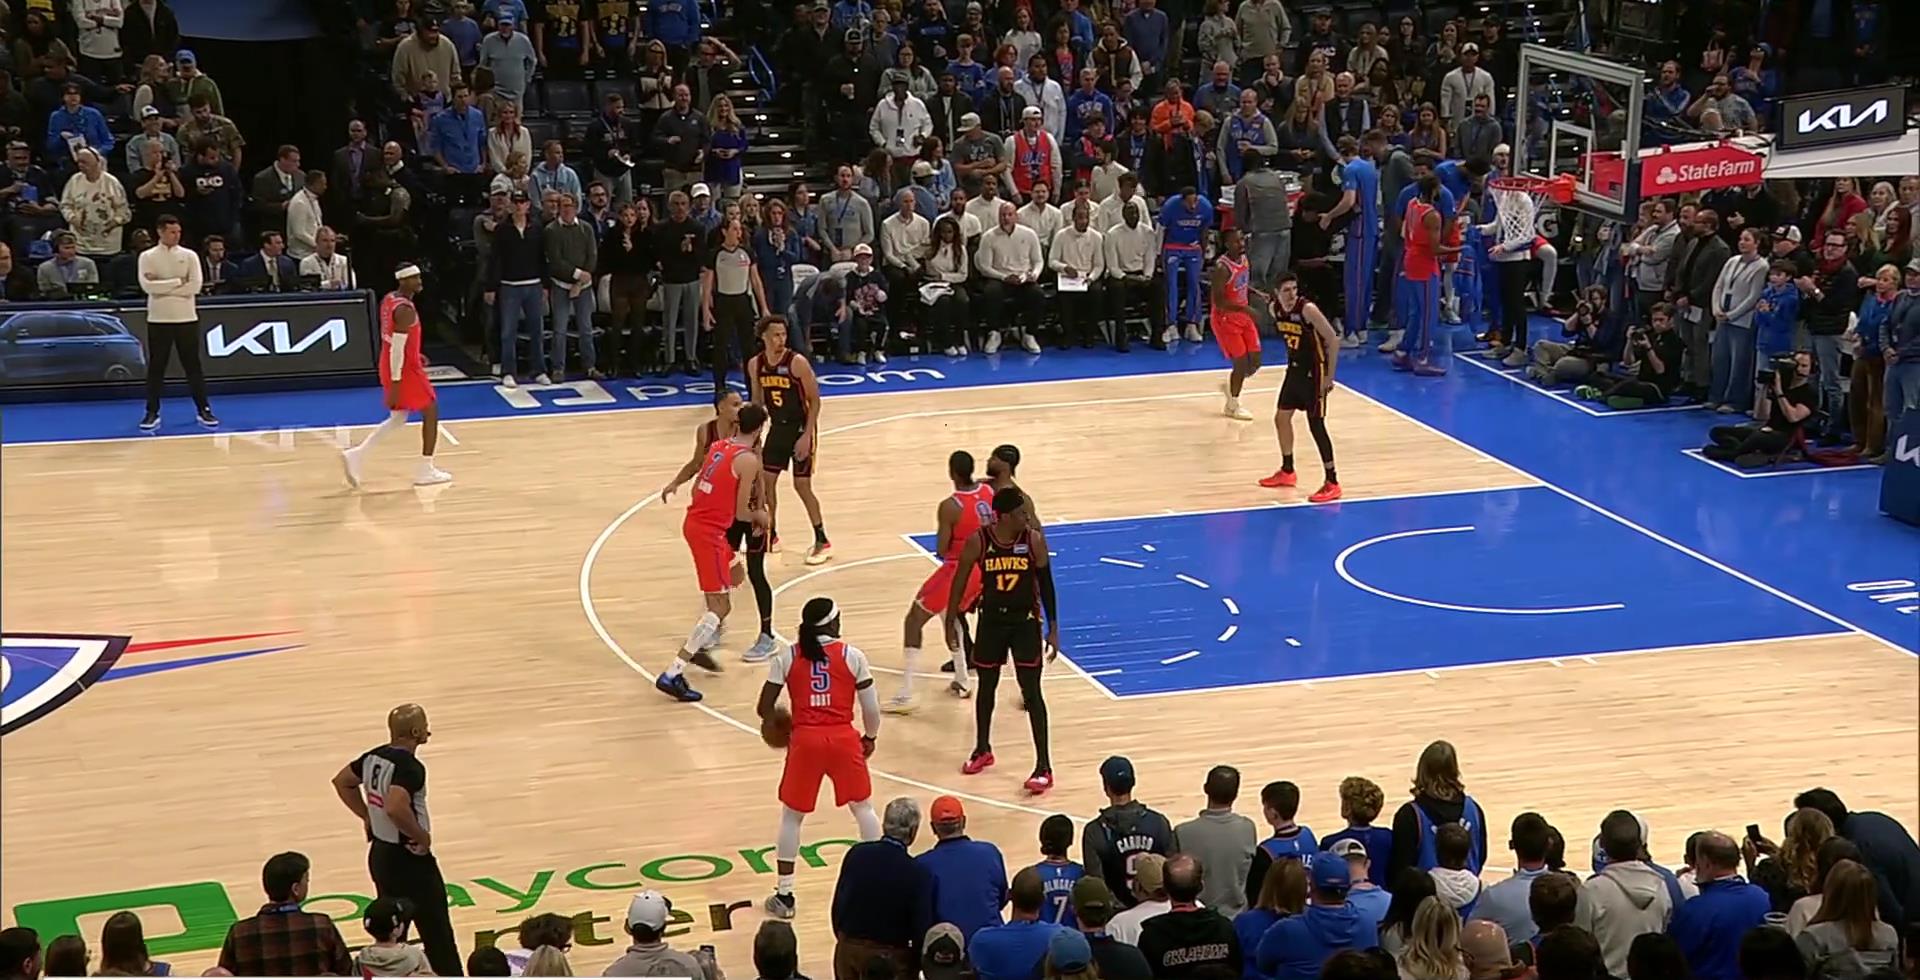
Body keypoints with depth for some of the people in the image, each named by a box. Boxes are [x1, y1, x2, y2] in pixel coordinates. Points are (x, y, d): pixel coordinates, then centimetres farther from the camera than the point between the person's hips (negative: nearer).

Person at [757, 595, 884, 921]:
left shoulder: (786, 656, 0)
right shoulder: (851, 655, 0)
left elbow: (764, 708, 0)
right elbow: (871, 708, 1)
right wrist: (869, 738, 20)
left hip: (805, 740, 0)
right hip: (843, 739, 0)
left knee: (791, 816, 14)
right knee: (864, 808, 19)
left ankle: (784, 896, 15)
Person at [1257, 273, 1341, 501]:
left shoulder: (1307, 309, -24)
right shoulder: (1275, 309, -2)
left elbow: (1333, 339, -20)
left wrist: (1329, 376, -20)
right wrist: (1292, 360, 18)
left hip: (1314, 371, -8)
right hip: (1295, 368, 8)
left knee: (1316, 425, -9)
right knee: (1281, 417, 15)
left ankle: (1332, 483, -3)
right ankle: (1287, 471, 33)